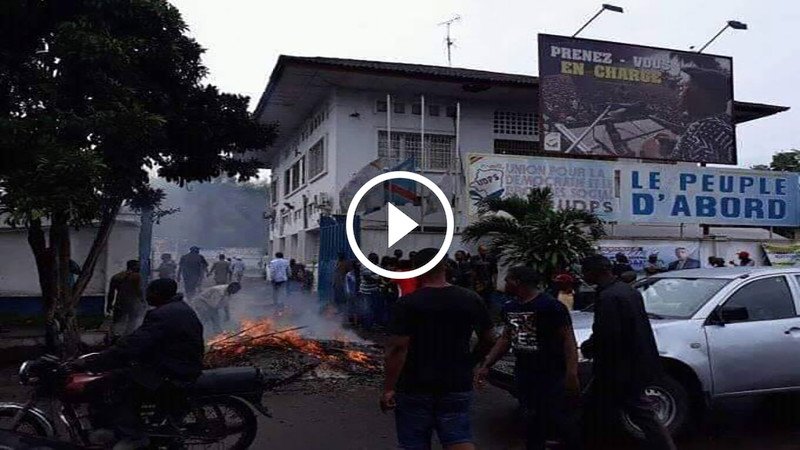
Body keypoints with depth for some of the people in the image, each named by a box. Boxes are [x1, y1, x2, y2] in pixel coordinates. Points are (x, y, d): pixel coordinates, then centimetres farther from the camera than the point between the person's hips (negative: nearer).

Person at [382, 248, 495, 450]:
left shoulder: (408, 303, -12)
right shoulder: (472, 300, -1)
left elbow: (398, 348, -17)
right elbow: (488, 340, 8)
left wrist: (388, 388, -12)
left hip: (414, 388, -2)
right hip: (457, 386, 2)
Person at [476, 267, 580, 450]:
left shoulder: (550, 306, -15)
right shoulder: (510, 308, 9)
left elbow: (568, 339, -16)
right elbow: (506, 338, 17)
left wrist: (572, 374, -24)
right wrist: (486, 365, 12)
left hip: (552, 374, -7)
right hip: (524, 374, 7)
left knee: (557, 417, -3)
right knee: (532, 419, 15)